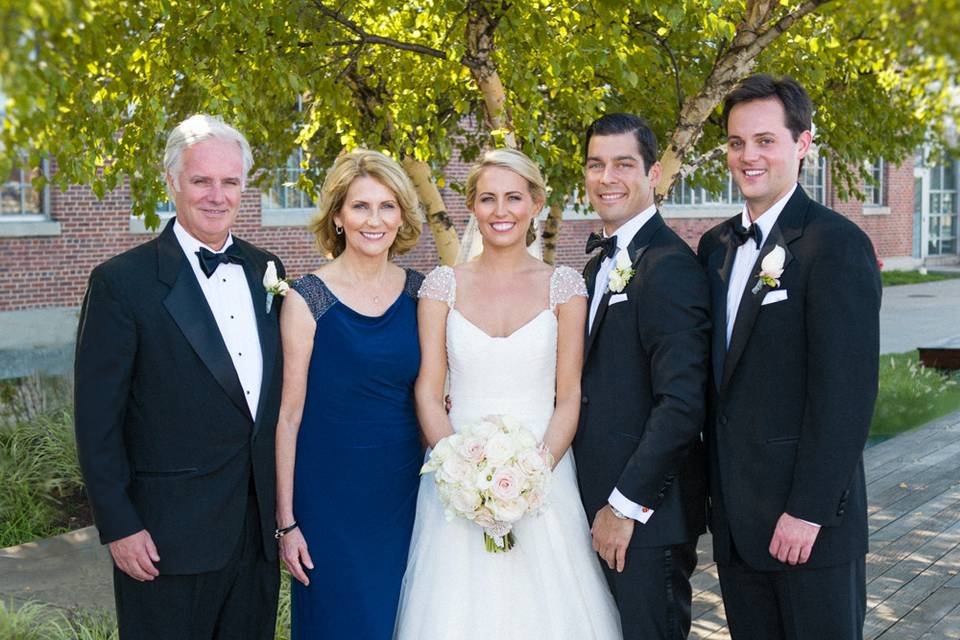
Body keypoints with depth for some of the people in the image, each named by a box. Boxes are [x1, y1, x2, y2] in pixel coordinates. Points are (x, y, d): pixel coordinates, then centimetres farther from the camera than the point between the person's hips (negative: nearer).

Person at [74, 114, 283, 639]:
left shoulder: (265, 270, 7)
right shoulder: (121, 281, -10)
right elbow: (96, 417, -10)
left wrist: (285, 502, 11)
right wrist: (118, 526, -12)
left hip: (260, 522, 5)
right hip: (168, 534, -5)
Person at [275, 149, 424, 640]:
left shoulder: (418, 291, 2)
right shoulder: (307, 299, -10)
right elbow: (288, 414, -8)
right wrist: (285, 520, -8)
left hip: (403, 490, 4)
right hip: (330, 495, -4)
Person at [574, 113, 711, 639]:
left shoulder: (670, 266, -17)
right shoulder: (600, 263, 13)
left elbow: (682, 403, -23)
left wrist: (626, 506, -19)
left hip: (648, 514, -8)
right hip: (601, 502, 9)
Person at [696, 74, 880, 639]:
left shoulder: (837, 244, -13)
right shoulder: (716, 246, 9)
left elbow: (845, 394, -17)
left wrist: (808, 510, -18)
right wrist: (717, 487, 10)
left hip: (807, 520, -6)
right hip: (734, 517, 7)